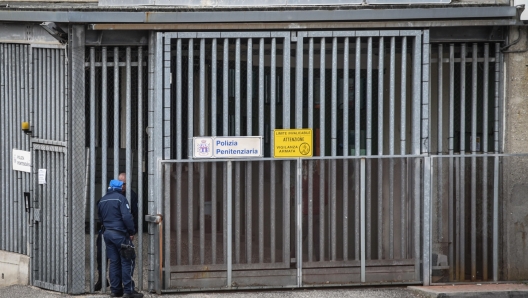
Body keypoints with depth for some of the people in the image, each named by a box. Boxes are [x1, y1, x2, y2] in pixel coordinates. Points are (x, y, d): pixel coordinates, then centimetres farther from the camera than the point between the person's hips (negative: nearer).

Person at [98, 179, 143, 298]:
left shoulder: (102, 200, 13)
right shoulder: (120, 198, -10)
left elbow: (100, 218, 21)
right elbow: (127, 217, -18)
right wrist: (132, 231, -11)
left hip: (107, 233, 7)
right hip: (120, 234, -7)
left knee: (114, 262, 11)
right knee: (127, 261, -3)